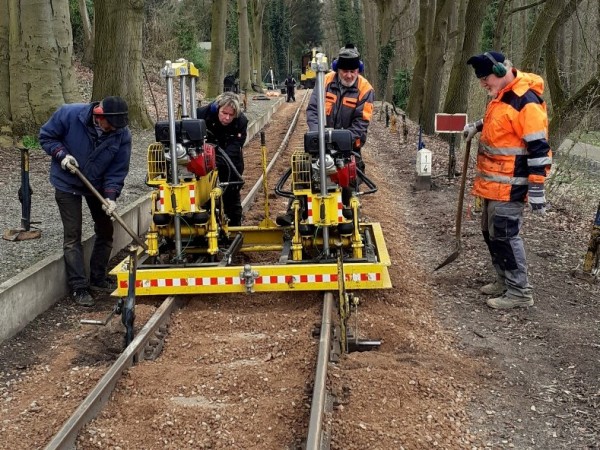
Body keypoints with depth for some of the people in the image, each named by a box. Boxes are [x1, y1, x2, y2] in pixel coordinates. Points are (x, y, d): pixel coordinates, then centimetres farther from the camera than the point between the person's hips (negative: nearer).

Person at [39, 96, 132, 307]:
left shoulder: (122, 134, -22)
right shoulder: (69, 114, -26)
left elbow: (118, 170, -15)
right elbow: (46, 136, -11)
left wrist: (111, 196, -27)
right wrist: (61, 155, -26)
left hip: (98, 184, 3)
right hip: (67, 184, -3)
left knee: (105, 231, 10)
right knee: (72, 236, -4)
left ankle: (98, 279, 27)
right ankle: (79, 287, 3)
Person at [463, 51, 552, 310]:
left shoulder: (526, 102, -20)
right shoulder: (501, 96, 10)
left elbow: (538, 149, -21)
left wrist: (536, 190, -21)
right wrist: (477, 126, 15)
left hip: (508, 186, -10)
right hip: (492, 182, 10)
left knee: (504, 235, -6)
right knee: (491, 232, 16)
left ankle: (519, 292, 5)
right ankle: (504, 281, 29)